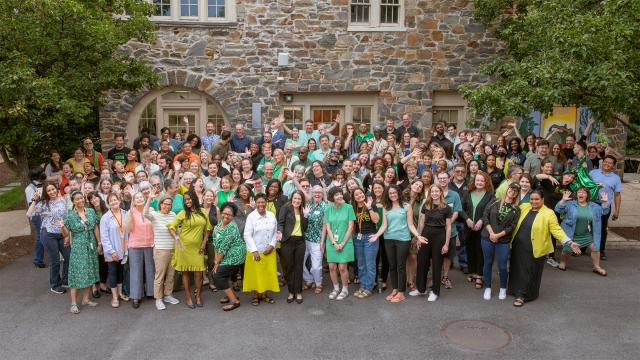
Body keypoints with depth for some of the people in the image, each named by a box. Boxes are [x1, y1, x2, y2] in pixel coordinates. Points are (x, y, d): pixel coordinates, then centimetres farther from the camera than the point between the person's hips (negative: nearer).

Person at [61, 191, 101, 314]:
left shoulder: (91, 211, 3)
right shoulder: (70, 215, -6)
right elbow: (66, 234, -4)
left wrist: (99, 243, 6)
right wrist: (62, 226, -24)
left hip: (91, 246, 4)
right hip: (78, 247, -4)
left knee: (89, 273, 9)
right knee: (77, 274, -3)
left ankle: (86, 299, 21)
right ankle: (74, 303, 5)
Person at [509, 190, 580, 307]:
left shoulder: (549, 213, -7)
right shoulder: (523, 207, 6)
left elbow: (556, 230, -10)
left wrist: (569, 242, -18)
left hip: (534, 249, -4)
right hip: (518, 247, 4)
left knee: (529, 273, 3)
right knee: (517, 270, 14)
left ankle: (522, 295, 14)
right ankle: (516, 290, 32)